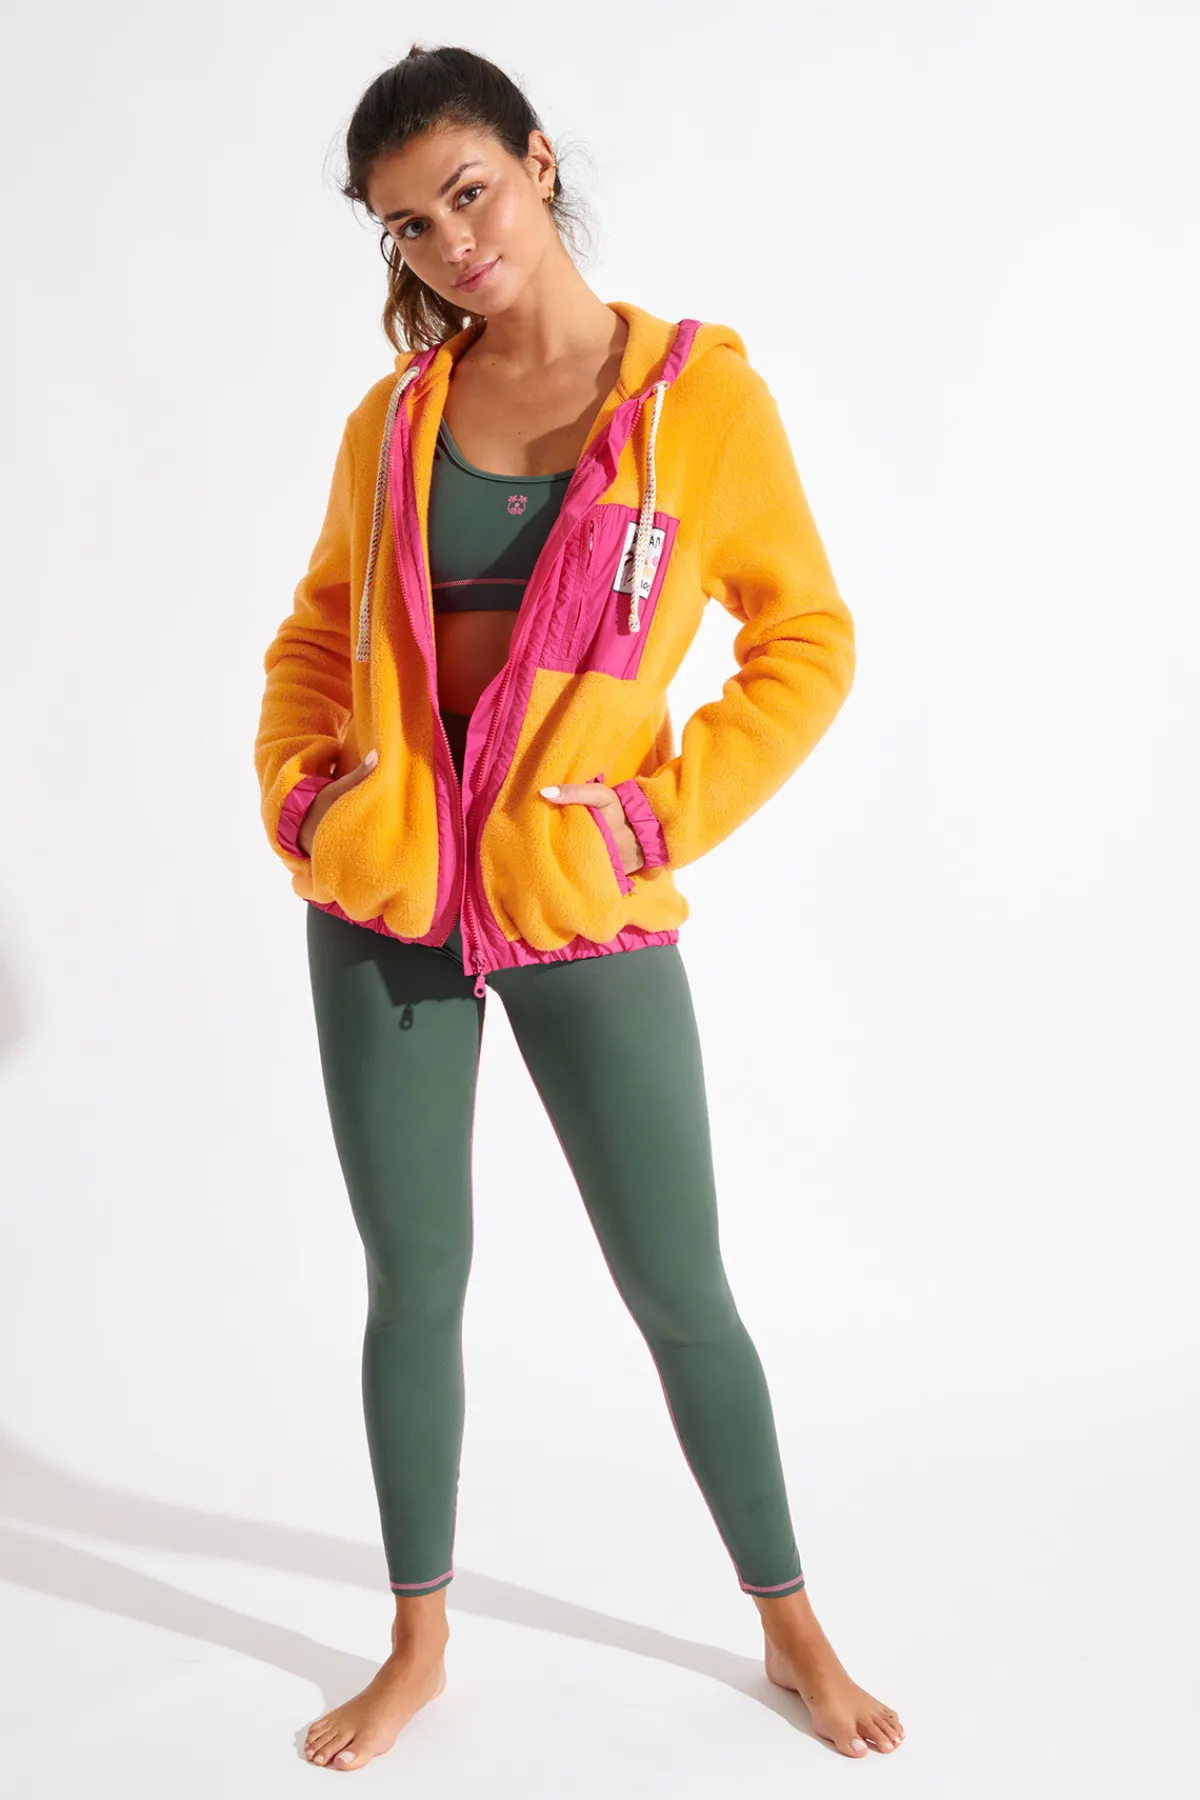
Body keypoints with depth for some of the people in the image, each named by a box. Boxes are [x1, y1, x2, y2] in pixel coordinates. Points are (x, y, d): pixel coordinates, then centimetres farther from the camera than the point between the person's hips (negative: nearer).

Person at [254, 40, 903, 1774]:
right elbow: (314, 635, 17)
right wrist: (296, 787, 1)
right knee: (413, 1285, 10)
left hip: (587, 914, -3)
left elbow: (810, 640, -1)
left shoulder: (701, 391, -4)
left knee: (680, 1290, 5)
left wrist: (673, 813, -10)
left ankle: (792, 1624, 27)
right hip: (379, 904, 3)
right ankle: (419, 1645, 28)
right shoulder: (392, 420, 5)